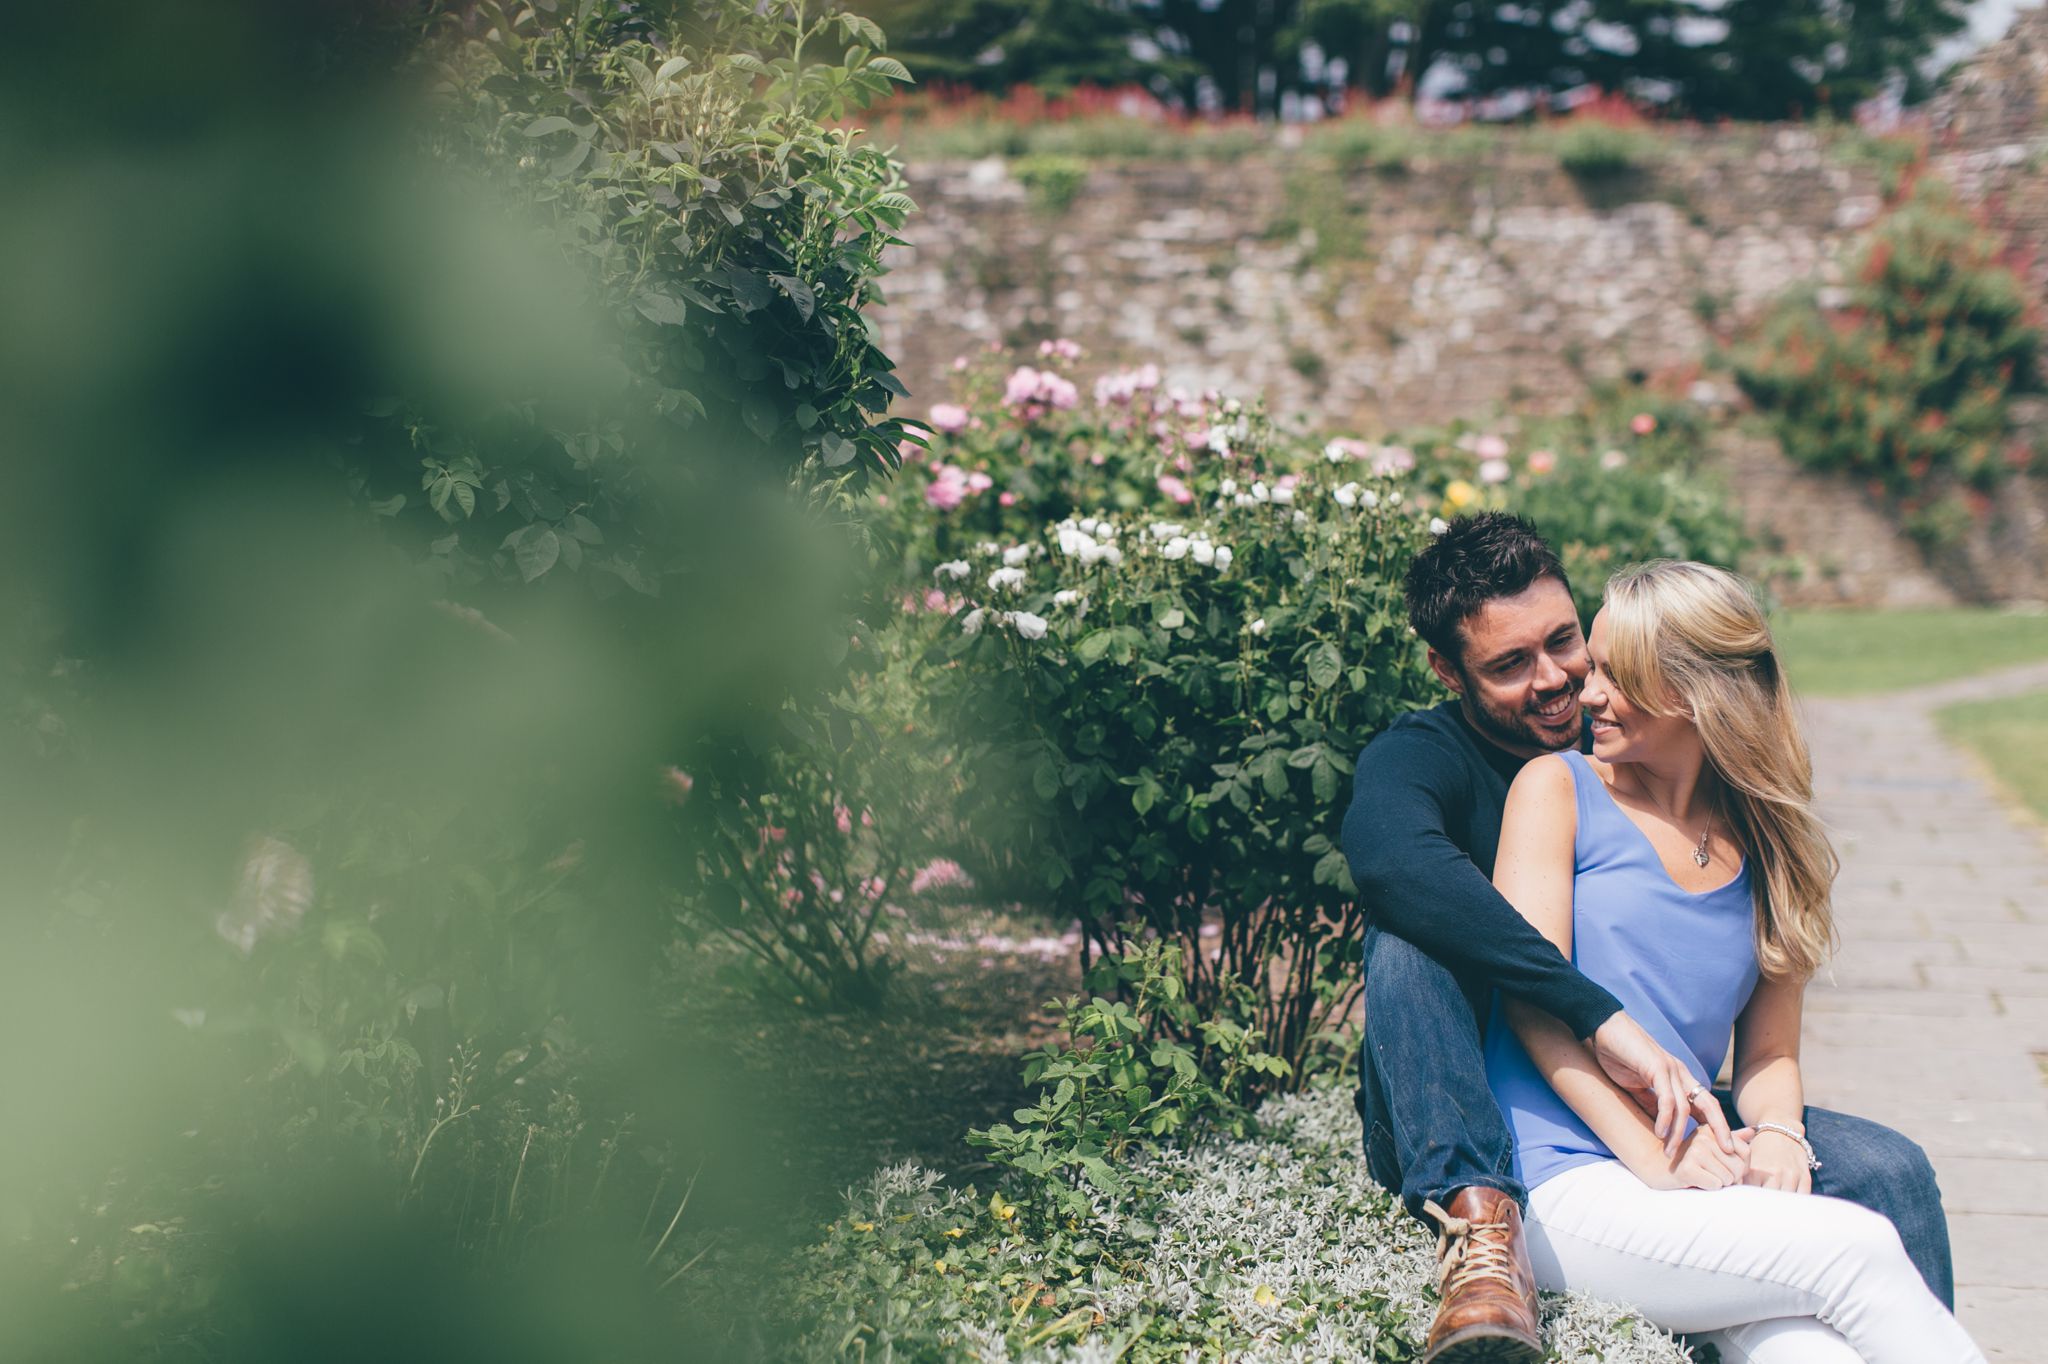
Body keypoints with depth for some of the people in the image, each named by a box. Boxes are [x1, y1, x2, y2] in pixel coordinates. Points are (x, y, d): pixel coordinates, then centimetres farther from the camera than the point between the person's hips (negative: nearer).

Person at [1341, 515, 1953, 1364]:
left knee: (1887, 1172, -17)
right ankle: (1479, 1223, -41)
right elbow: (1391, 856, -39)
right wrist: (1599, 1018, -45)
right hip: (1460, 1133, -4)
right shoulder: (1416, 757, -10)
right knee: (1408, 943, -32)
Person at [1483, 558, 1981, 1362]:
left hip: (1698, 1180, 3)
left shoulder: (1764, 846, 18)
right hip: (1570, 1191, -3)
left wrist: (1777, 1133, -5)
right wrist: (1652, 1155, -15)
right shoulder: (1557, 791, 7)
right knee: (1858, 1249, -26)